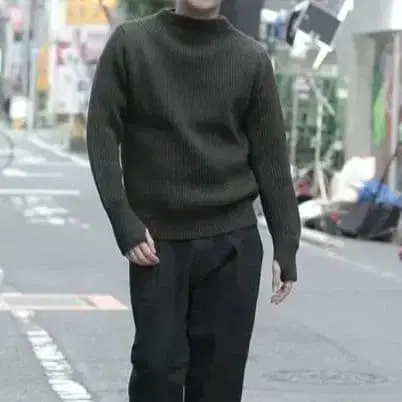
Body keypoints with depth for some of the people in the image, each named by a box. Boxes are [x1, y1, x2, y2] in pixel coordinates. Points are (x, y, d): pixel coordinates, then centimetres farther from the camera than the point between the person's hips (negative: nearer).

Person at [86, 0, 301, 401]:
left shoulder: (251, 58, 3)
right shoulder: (130, 43, 0)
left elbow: (270, 156, 5)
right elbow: (103, 135, -2)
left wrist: (285, 246, 1)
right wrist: (125, 224, -10)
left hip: (232, 242, 1)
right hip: (157, 240, -1)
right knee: (157, 366, -4)